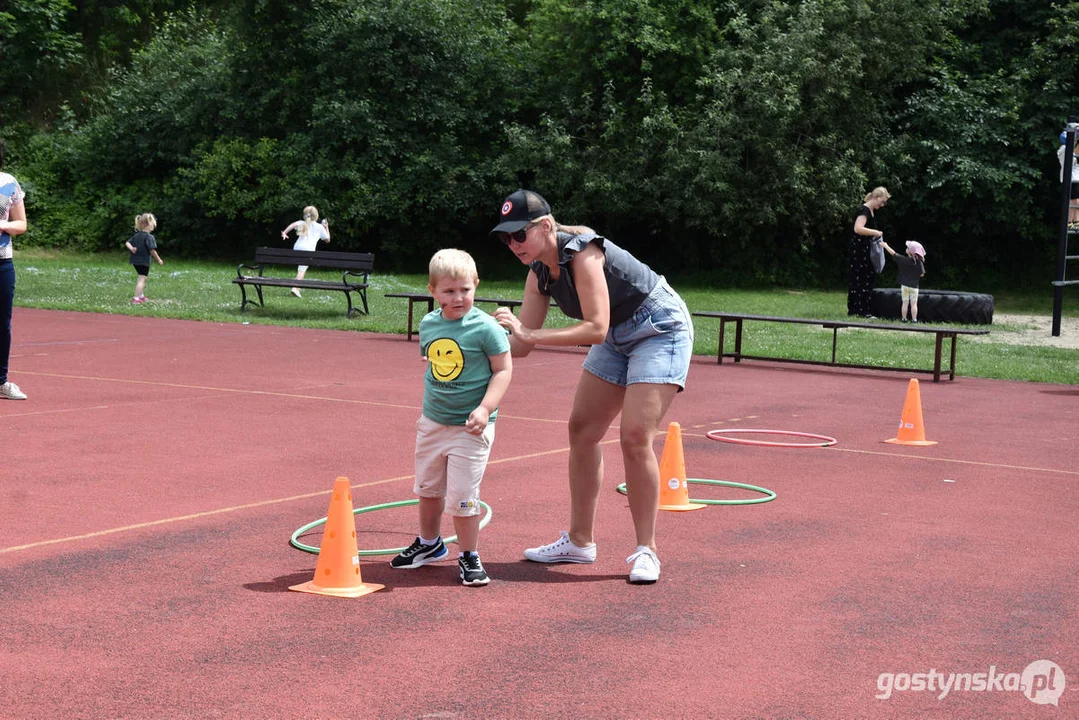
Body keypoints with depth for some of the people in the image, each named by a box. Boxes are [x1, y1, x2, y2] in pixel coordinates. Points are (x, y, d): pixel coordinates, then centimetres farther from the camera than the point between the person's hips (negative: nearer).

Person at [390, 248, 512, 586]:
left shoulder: (485, 327, -15)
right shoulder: (428, 324, 2)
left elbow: (503, 369, -12)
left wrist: (485, 408, -22)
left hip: (469, 427, -6)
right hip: (432, 422, 6)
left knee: (462, 495, -4)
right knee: (427, 487, 20)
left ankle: (468, 556, 14)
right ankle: (429, 543, 42)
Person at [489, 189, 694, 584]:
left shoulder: (583, 253, -29)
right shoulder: (539, 273, -4)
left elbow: (595, 328, -36)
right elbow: (521, 344, -1)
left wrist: (529, 334, -38)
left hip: (660, 329, -9)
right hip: (618, 336, 9)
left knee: (635, 436, -17)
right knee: (582, 429, 7)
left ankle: (646, 550, -6)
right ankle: (580, 541, 17)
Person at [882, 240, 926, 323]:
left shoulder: (904, 260, -13)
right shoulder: (919, 263, -10)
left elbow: (893, 253, -6)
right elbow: (922, 274, -5)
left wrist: (885, 245, 6)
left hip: (904, 285, 0)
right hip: (914, 286, 0)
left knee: (905, 303, 7)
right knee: (914, 303, 5)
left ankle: (903, 319, 10)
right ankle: (914, 319, 1)